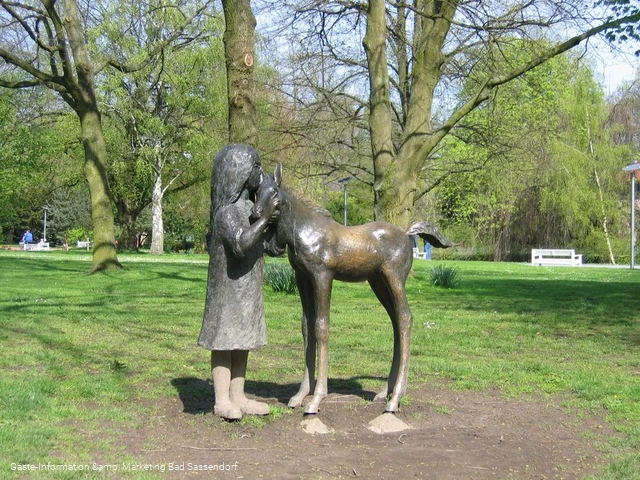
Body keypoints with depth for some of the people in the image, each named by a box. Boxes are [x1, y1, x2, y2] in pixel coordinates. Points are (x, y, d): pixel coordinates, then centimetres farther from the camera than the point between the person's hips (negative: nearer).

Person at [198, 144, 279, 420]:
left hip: (248, 288, 9)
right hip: (229, 288, -9)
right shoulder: (227, 212, -18)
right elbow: (241, 244, -33)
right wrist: (265, 218, -35)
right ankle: (222, 401, 7)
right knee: (225, 341, -1)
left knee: (242, 341, 12)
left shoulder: (248, 206, 9)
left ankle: (238, 397, 20)